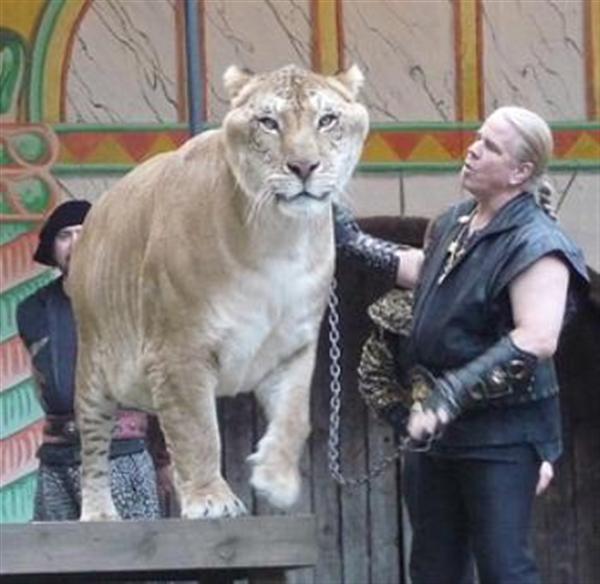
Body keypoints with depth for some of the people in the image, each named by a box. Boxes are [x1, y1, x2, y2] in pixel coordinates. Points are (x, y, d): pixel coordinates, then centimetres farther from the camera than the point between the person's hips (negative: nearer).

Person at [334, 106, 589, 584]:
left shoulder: (535, 245, -18)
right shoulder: (455, 223, 9)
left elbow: (536, 340, -29)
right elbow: (422, 270, 31)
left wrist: (451, 394, -31)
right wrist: (354, 243, 26)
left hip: (499, 435, -9)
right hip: (437, 430, 9)